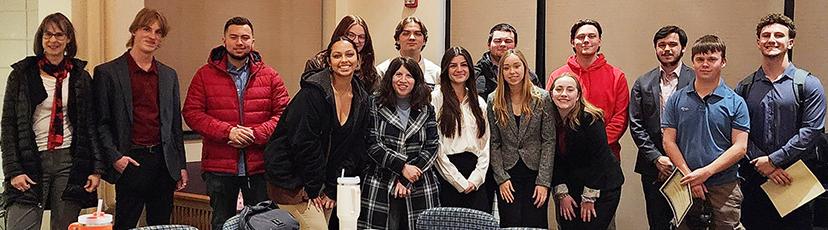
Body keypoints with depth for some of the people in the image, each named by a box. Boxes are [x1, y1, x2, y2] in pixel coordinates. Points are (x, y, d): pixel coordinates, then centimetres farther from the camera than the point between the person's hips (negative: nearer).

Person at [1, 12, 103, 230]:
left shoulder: (81, 77, 8)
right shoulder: (21, 75, 4)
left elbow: (90, 125, 10)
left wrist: (96, 169, 2)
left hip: (70, 163, 1)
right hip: (30, 163, -1)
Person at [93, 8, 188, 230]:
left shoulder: (169, 76, 13)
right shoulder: (107, 72, -1)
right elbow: (101, 122, -2)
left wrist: (181, 165, 11)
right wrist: (115, 157, -13)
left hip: (164, 162, 5)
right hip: (131, 161, -4)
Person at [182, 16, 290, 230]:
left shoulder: (269, 76, 4)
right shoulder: (205, 75, 3)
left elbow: (283, 113, 0)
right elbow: (191, 113, -4)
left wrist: (256, 134, -16)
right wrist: (227, 131, -16)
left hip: (259, 166, 0)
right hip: (219, 166, 0)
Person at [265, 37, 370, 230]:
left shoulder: (361, 99, 4)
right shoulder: (313, 92, -16)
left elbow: (355, 149, 5)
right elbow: (303, 142, -18)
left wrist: (333, 190, -1)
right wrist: (312, 189, -13)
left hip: (322, 179, 7)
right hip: (291, 179, -6)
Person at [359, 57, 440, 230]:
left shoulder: (426, 110, 11)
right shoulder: (376, 105, 5)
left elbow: (431, 147, 3)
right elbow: (372, 144, -4)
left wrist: (406, 179, -9)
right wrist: (402, 167, -13)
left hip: (419, 189, 2)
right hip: (381, 188, -2)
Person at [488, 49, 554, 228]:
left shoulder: (542, 98, -4)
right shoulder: (494, 101, 1)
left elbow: (549, 141, -5)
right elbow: (493, 143, 1)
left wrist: (543, 181, -10)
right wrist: (501, 178, -6)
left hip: (535, 173, -1)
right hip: (507, 174, 1)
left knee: (535, 224, 1)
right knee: (510, 225, 2)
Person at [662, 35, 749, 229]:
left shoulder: (735, 102, 2)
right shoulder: (677, 100, 6)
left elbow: (740, 147, -4)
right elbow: (669, 141, 3)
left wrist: (706, 172, -14)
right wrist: (689, 176, -8)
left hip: (724, 186, -1)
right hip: (685, 186, 2)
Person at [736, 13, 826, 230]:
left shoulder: (808, 84, 0)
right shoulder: (745, 87, 8)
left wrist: (773, 160, -14)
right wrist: (761, 164, -11)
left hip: (796, 179, -2)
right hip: (753, 178, 2)